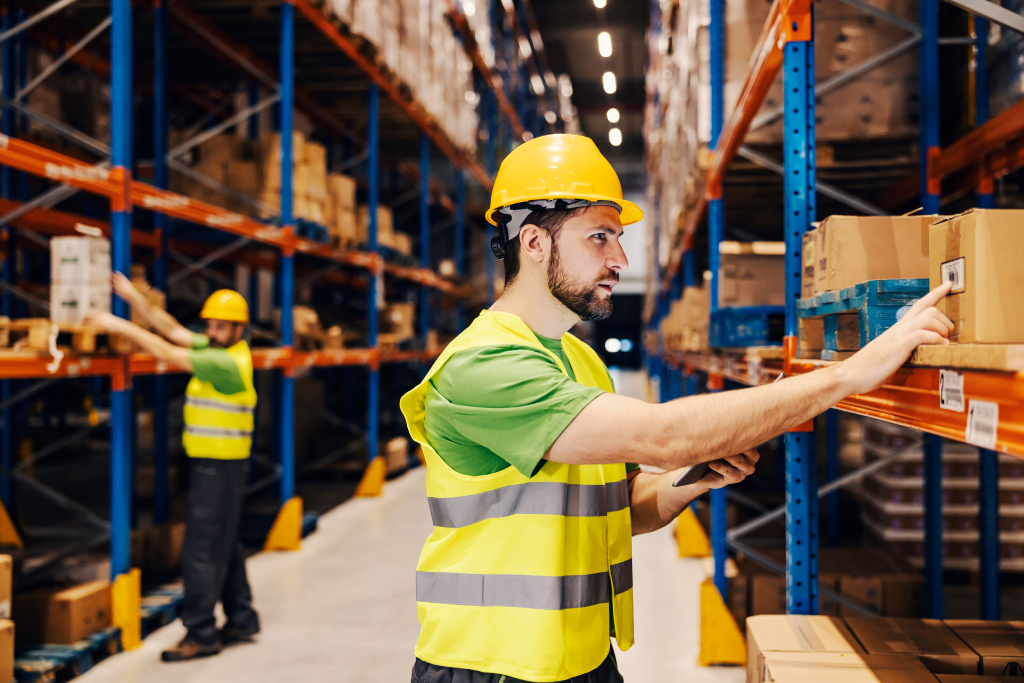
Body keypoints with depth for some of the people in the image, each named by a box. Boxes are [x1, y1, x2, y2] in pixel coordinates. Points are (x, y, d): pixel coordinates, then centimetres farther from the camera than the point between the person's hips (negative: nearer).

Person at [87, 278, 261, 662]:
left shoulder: (229, 363, -19)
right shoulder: (214, 349, 9)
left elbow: (167, 353, -21)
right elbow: (172, 330, 8)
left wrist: (121, 327, -15)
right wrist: (134, 298, 0)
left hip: (220, 467, -10)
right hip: (210, 463, 10)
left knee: (201, 551, -6)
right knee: (225, 546, 16)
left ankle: (201, 634, 0)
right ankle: (241, 621, 26)